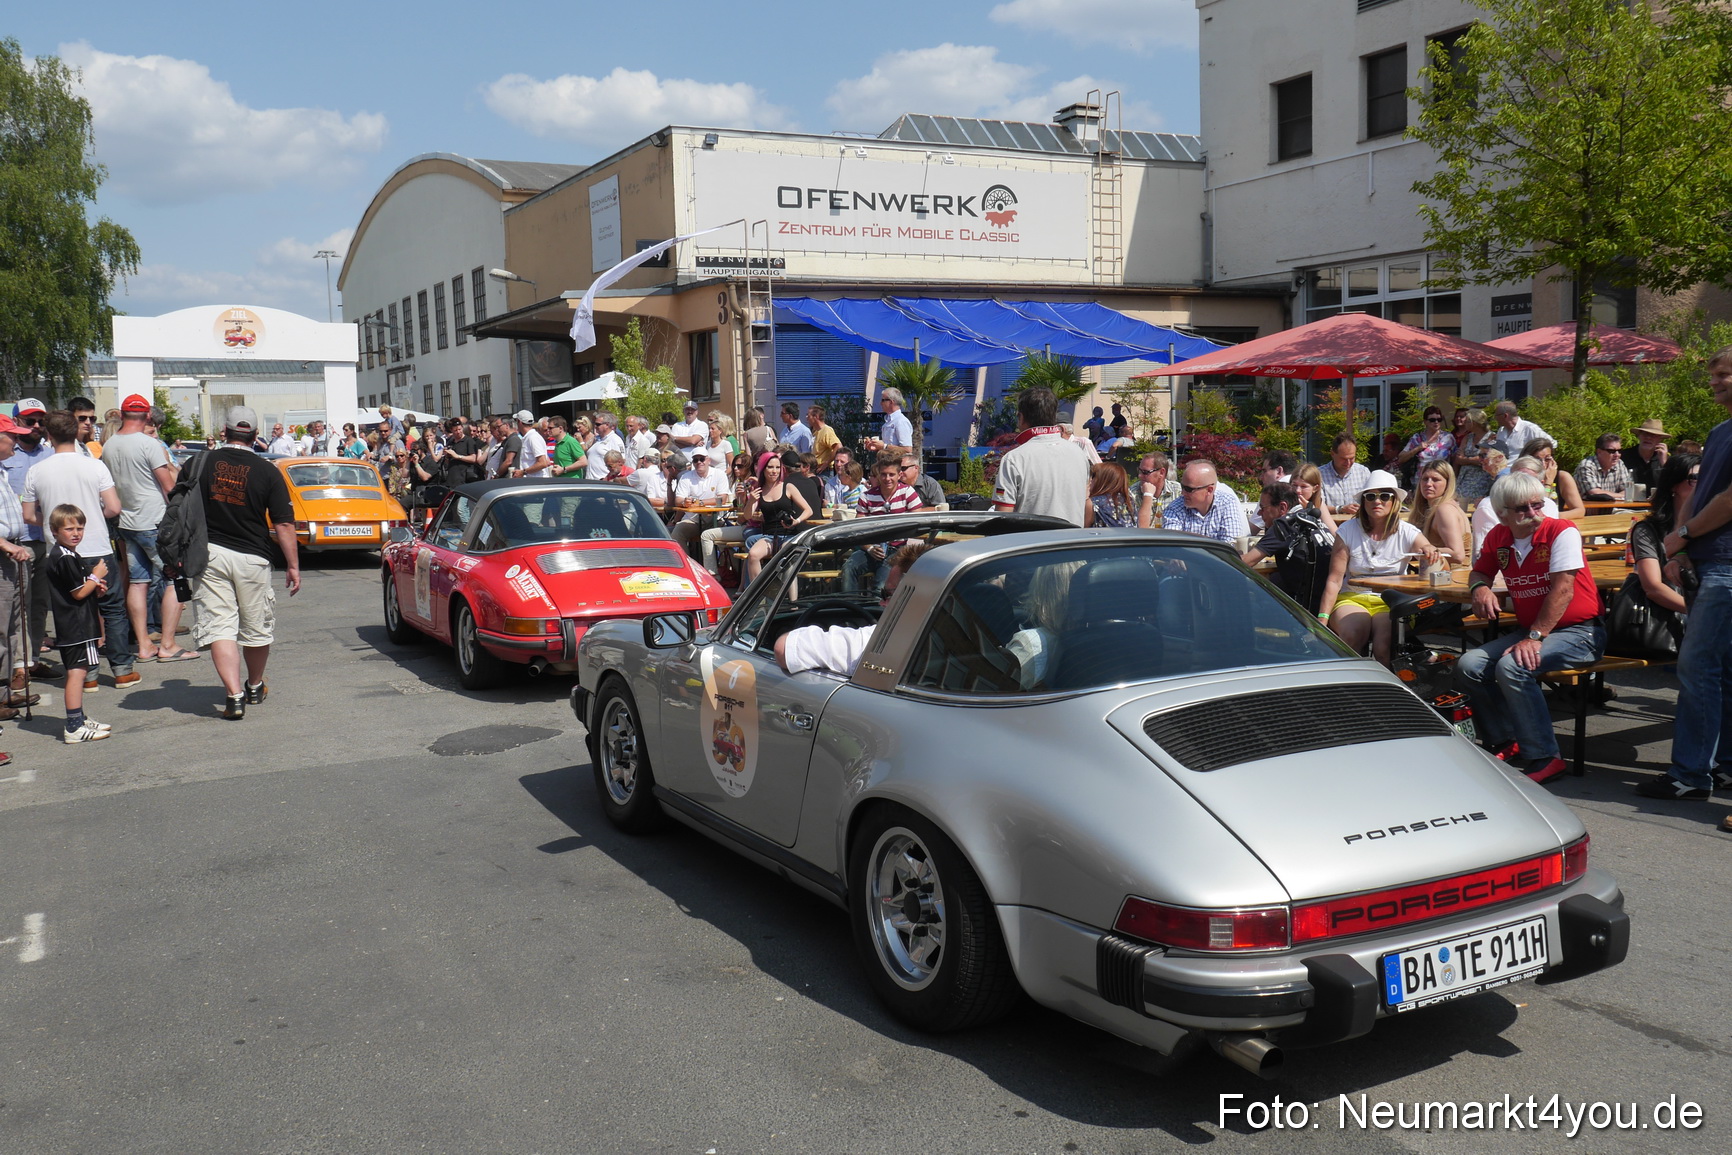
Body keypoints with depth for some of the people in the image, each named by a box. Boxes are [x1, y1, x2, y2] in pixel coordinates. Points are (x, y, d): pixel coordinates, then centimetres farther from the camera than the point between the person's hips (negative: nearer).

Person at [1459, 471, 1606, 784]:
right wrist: (1480, 588, -4)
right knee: (1467, 667, -12)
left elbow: (1563, 591, -20)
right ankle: (1506, 745, 2)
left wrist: (1535, 637, -27)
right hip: (1528, 629, 7)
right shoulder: (1498, 537, 5)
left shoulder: (1562, 532, -13)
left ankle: (1543, 759, -23)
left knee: (1512, 667, -31)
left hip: (1578, 632, -7)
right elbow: (1479, 571, 22)